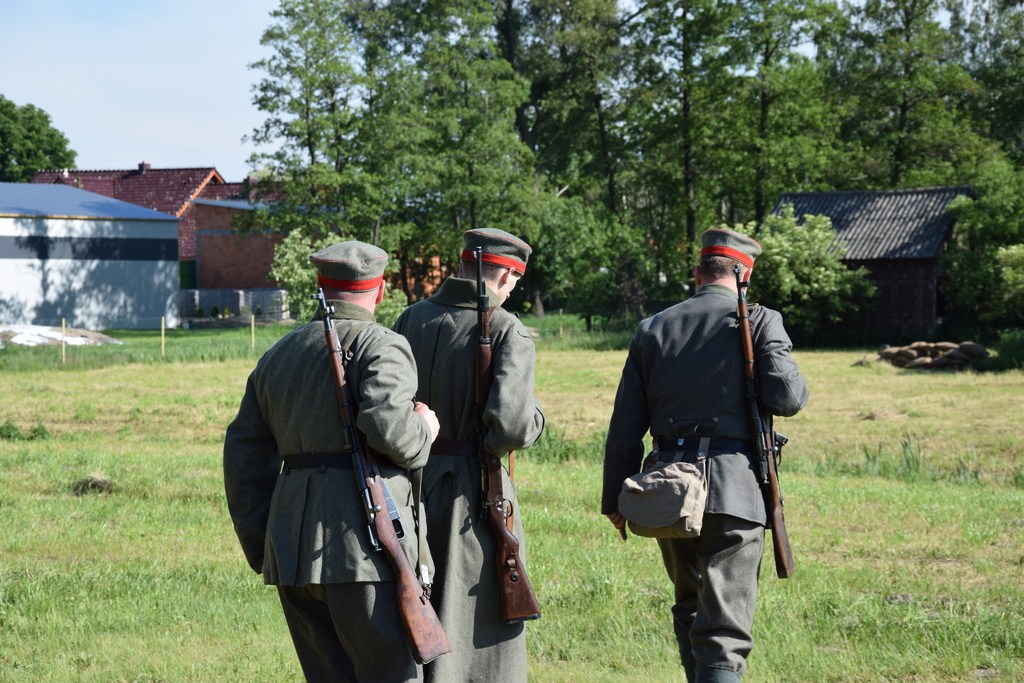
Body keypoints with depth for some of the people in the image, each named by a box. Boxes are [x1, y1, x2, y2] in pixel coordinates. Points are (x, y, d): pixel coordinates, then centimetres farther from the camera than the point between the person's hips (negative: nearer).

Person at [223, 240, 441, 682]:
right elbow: (387, 423, -21)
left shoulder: (278, 356, 19)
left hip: (291, 546, 7)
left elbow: (244, 458, 18)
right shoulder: (381, 347, -2)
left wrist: (261, 550, 22)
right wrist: (422, 432, 1)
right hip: (361, 542, -7)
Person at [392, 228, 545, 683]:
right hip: (473, 494, -5)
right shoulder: (507, 331, -12)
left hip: (411, 487, 5)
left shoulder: (412, 318, 4)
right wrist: (535, 418, 0)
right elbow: (511, 426, -21)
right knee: (481, 634, 5)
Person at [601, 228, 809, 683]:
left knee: (690, 608, 23)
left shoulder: (652, 329, 11)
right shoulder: (759, 321, -1)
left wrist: (615, 499, 15)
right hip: (732, 491, -4)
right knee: (723, 632, -5)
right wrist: (786, 372, 11)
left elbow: (625, 427, 9)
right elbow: (786, 398, -11)